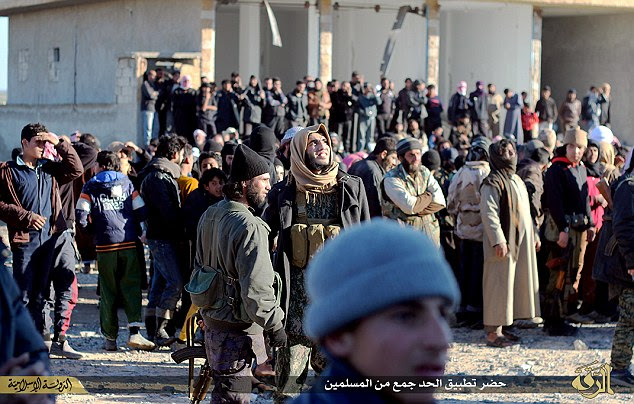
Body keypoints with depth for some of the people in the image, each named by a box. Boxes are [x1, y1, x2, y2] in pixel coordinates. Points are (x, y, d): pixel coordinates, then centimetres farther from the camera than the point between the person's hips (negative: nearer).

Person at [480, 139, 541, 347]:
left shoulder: (515, 180, 17)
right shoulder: (493, 182, -13)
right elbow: (489, 213, -19)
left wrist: (533, 236, 22)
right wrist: (498, 241, -24)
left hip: (520, 242, 9)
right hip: (504, 244, -9)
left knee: (513, 282, 11)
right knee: (499, 285, -7)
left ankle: (501, 327, 19)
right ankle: (493, 331, -3)